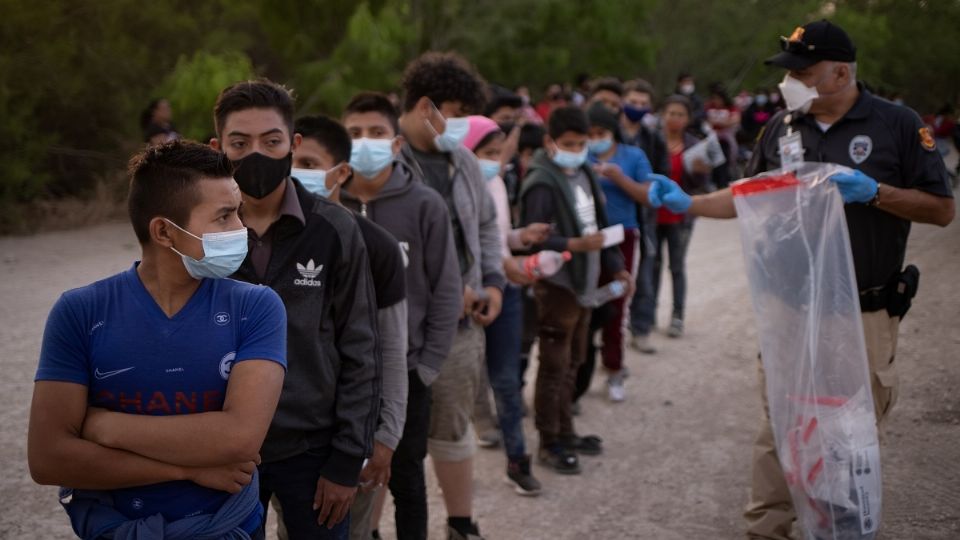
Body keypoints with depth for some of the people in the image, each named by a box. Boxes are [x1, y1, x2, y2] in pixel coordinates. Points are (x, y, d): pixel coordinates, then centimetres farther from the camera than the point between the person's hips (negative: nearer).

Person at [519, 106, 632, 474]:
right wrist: (575, 245, -31)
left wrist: (615, 267, 14)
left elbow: (597, 224, 17)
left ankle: (565, 432, 29)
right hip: (556, 286, -9)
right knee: (554, 366, -1)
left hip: (583, 283, 9)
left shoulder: (583, 174, 11)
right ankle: (549, 443, 8)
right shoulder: (542, 183, -16)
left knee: (572, 363, 17)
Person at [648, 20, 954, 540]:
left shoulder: (897, 124, -6)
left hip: (864, 314, -3)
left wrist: (874, 192, -19)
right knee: (778, 425, 7)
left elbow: (942, 210, -5)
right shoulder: (782, 127, 5)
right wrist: (687, 203, 3)